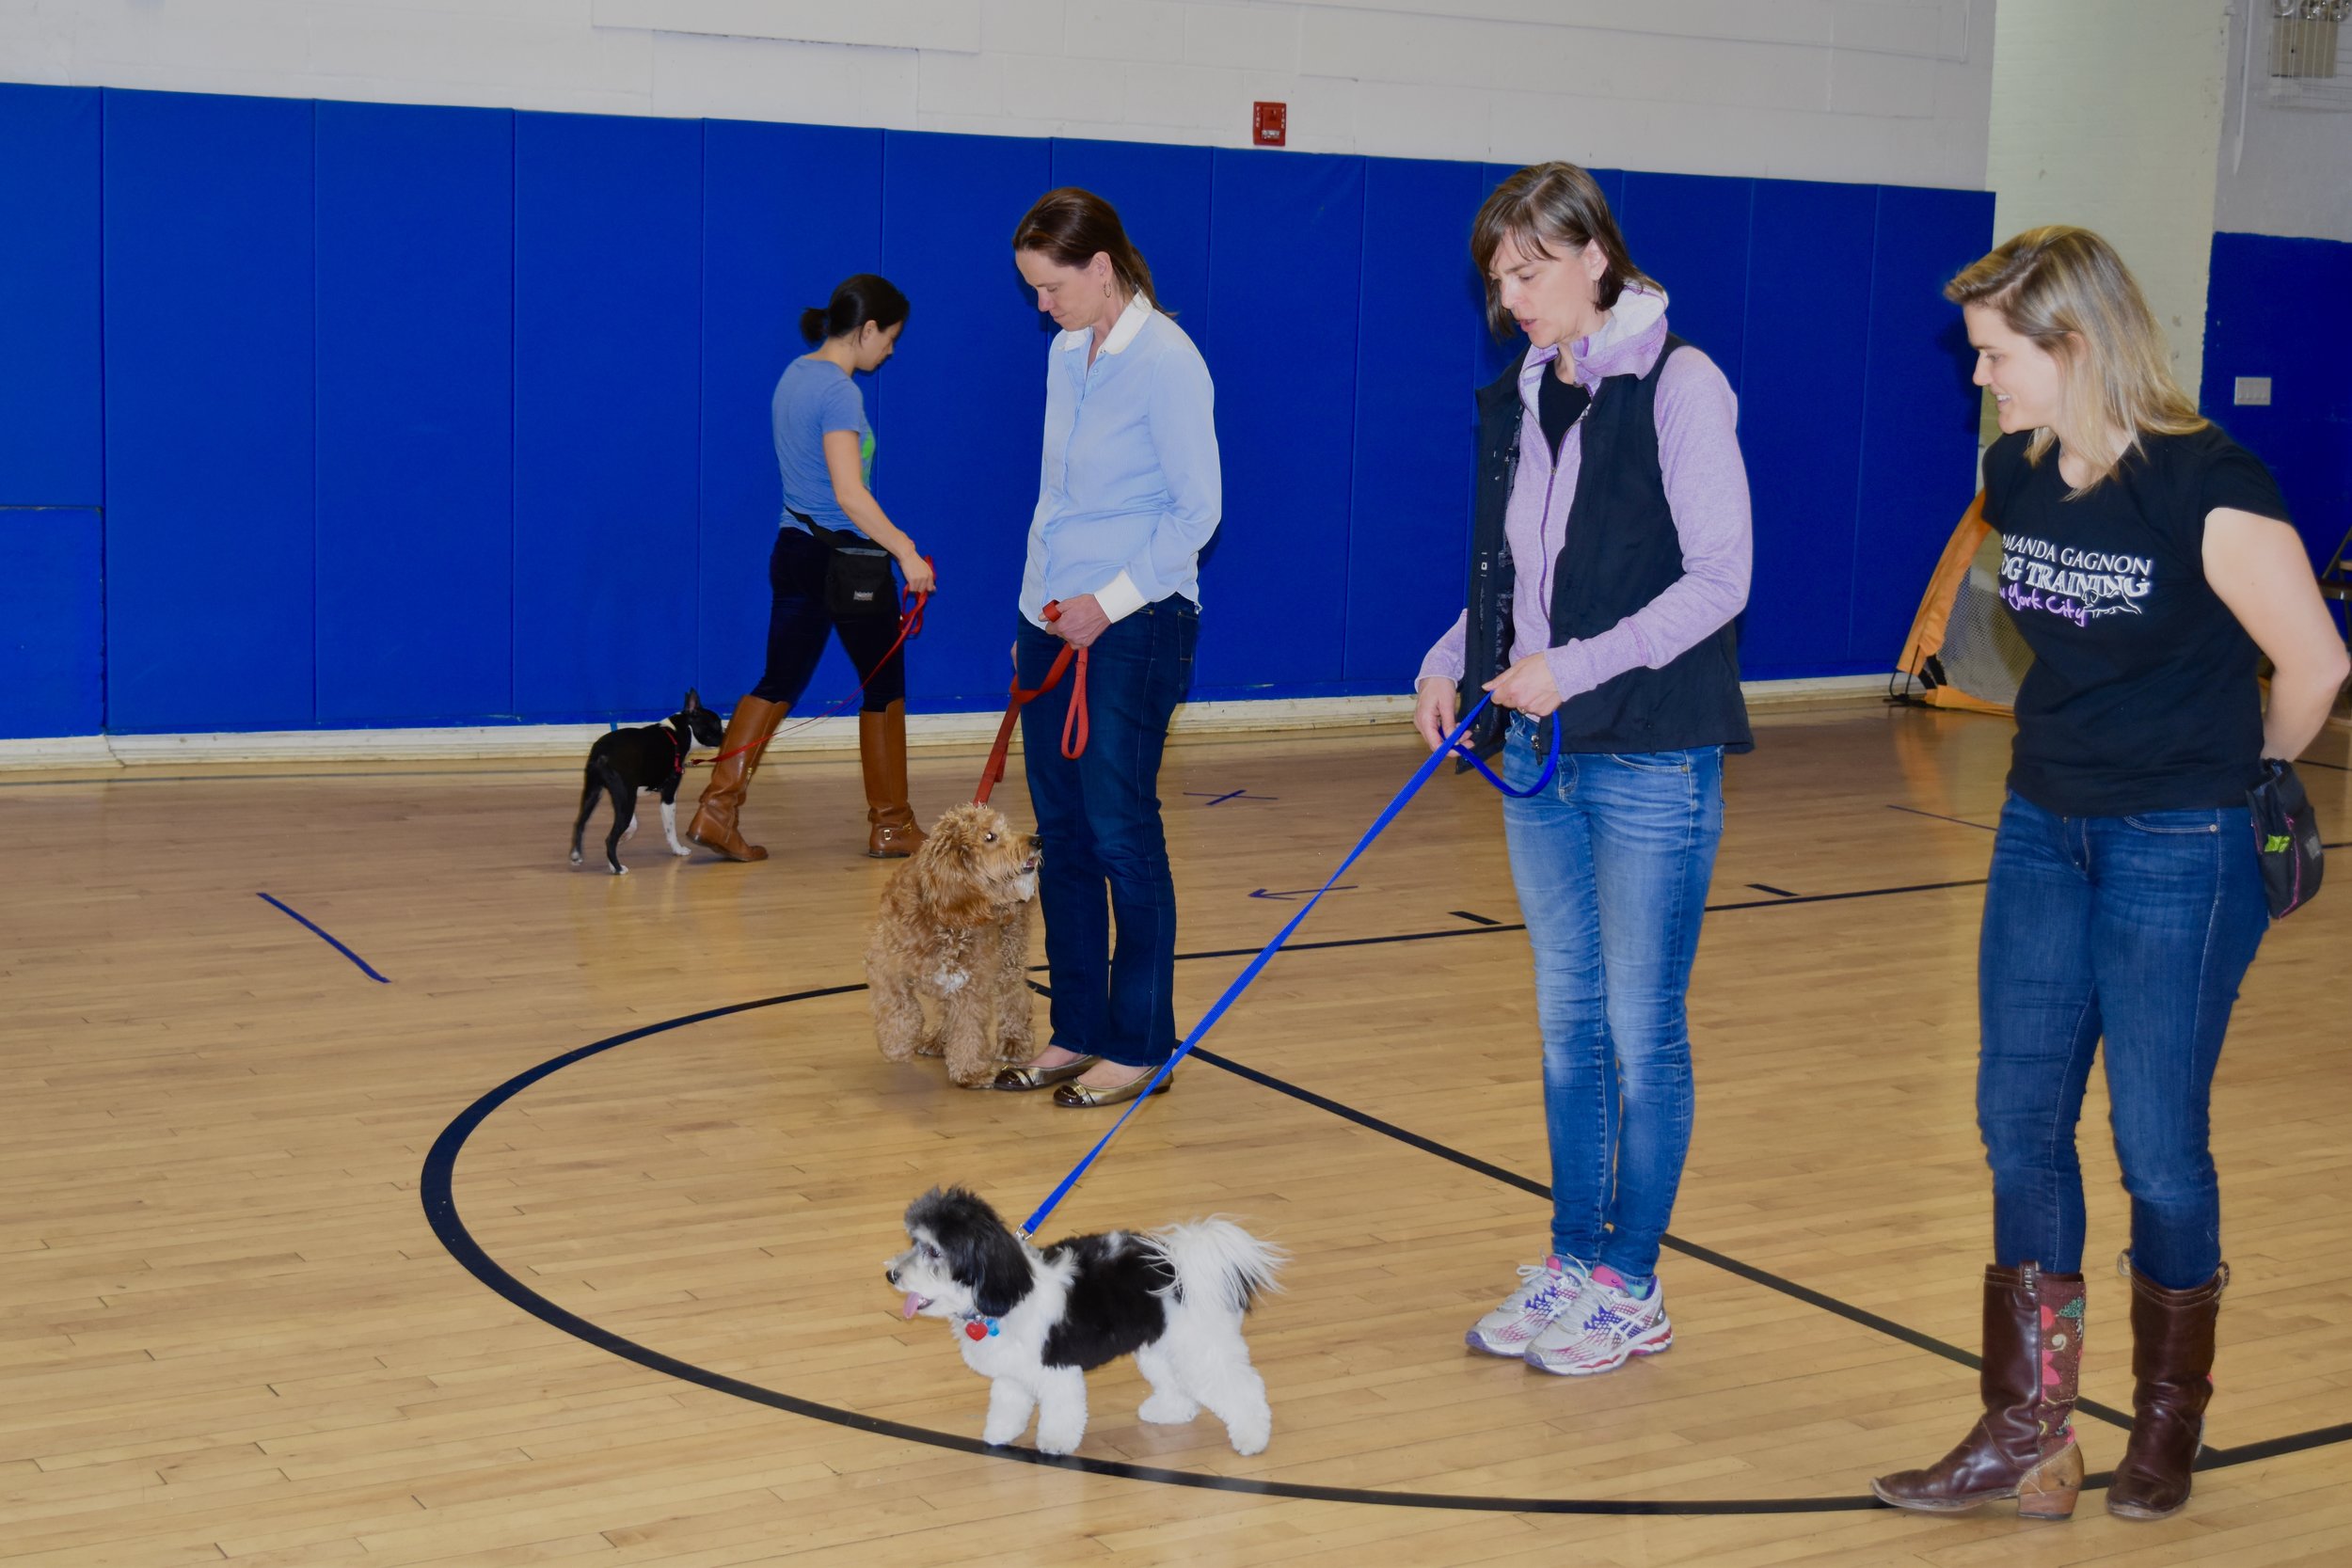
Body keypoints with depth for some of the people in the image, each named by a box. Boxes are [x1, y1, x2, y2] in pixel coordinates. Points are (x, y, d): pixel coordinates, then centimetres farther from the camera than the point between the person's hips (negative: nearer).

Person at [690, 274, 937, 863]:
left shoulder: (795, 374, 10)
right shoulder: (838, 391, -18)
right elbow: (850, 494, -25)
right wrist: (906, 552, -23)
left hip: (794, 549, 9)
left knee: (780, 681, 10)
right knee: (884, 684, 7)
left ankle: (717, 807, 1)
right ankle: (890, 825, 16)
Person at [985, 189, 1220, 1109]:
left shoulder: (1166, 362, -13)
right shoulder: (1066, 355, 11)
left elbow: (1198, 509, -14)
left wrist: (1112, 600, -18)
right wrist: (1034, 614, 18)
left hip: (1133, 626, -8)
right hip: (1053, 620, 8)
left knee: (1121, 832, -3)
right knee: (1061, 834, 10)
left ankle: (1140, 1045, 7)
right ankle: (1078, 1031, 19)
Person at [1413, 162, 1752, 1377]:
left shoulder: (1678, 386, -10)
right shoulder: (1518, 400, 10)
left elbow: (1718, 579, -14)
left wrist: (1575, 668, -19)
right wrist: (1454, 662, 1)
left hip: (1651, 763, -6)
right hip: (1541, 753, 7)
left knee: (1641, 1033, 3)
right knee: (1567, 1025, 14)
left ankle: (1631, 1289, 15)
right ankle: (1573, 1263, 25)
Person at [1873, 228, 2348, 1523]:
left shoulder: (2202, 484, -18)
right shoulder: (2017, 476, 3)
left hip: (2179, 848, -7)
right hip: (2043, 831, 7)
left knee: (2157, 1145, 4)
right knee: (2018, 1125, 5)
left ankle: (2169, 1425, 25)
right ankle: (2026, 1435, 14)